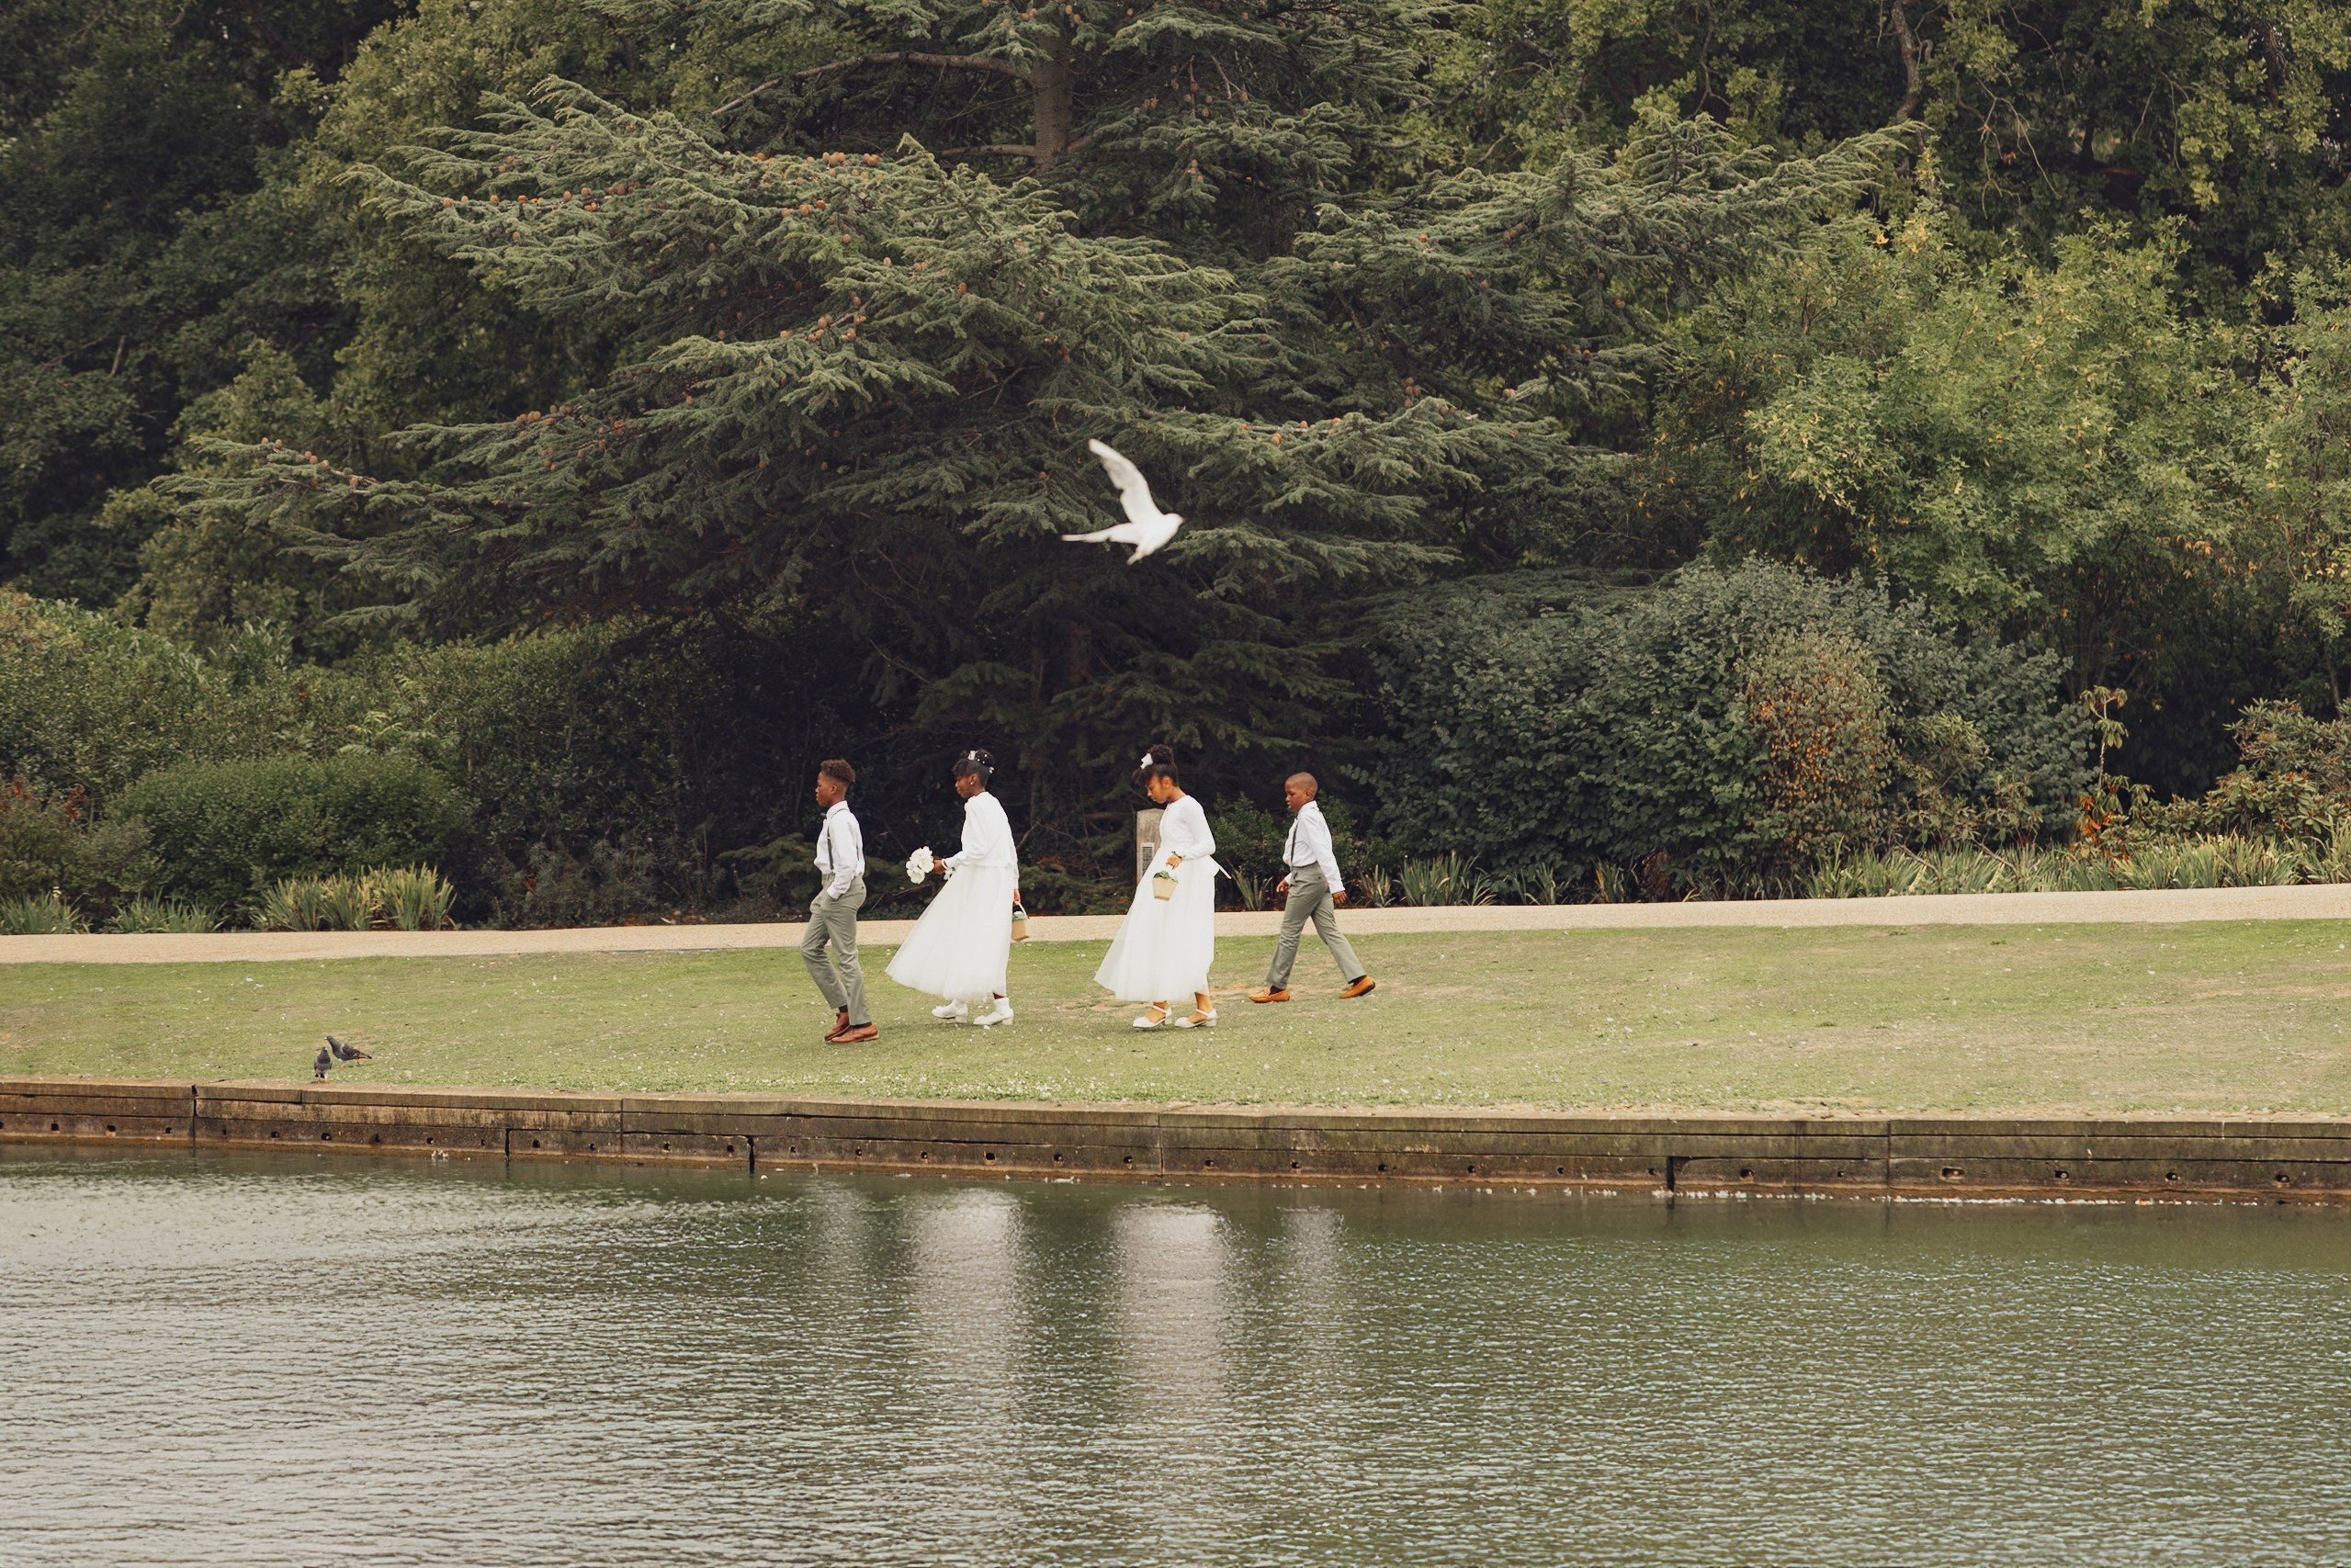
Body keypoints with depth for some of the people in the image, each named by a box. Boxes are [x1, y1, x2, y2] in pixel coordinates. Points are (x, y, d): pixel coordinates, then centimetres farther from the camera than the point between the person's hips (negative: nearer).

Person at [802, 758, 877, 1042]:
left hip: (842, 891, -11)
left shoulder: (840, 821, -18)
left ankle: (862, 1025, 0)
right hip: (832, 890, 11)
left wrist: (834, 893, -17)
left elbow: (847, 863, -25)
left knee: (845, 956, -5)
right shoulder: (836, 817, 13)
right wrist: (827, 894, 16)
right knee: (809, 948, 14)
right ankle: (844, 1010, 17)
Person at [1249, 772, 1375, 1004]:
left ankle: (1276, 987, 6)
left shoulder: (1308, 818, -16)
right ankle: (1358, 978, -3)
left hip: (1307, 880, -10)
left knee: (1290, 933, -1)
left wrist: (1336, 885, -28)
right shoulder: (1309, 816, 15)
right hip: (1316, 879, 10)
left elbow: (1323, 853, -23)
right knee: (1329, 931, 5)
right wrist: (1290, 878, 22)